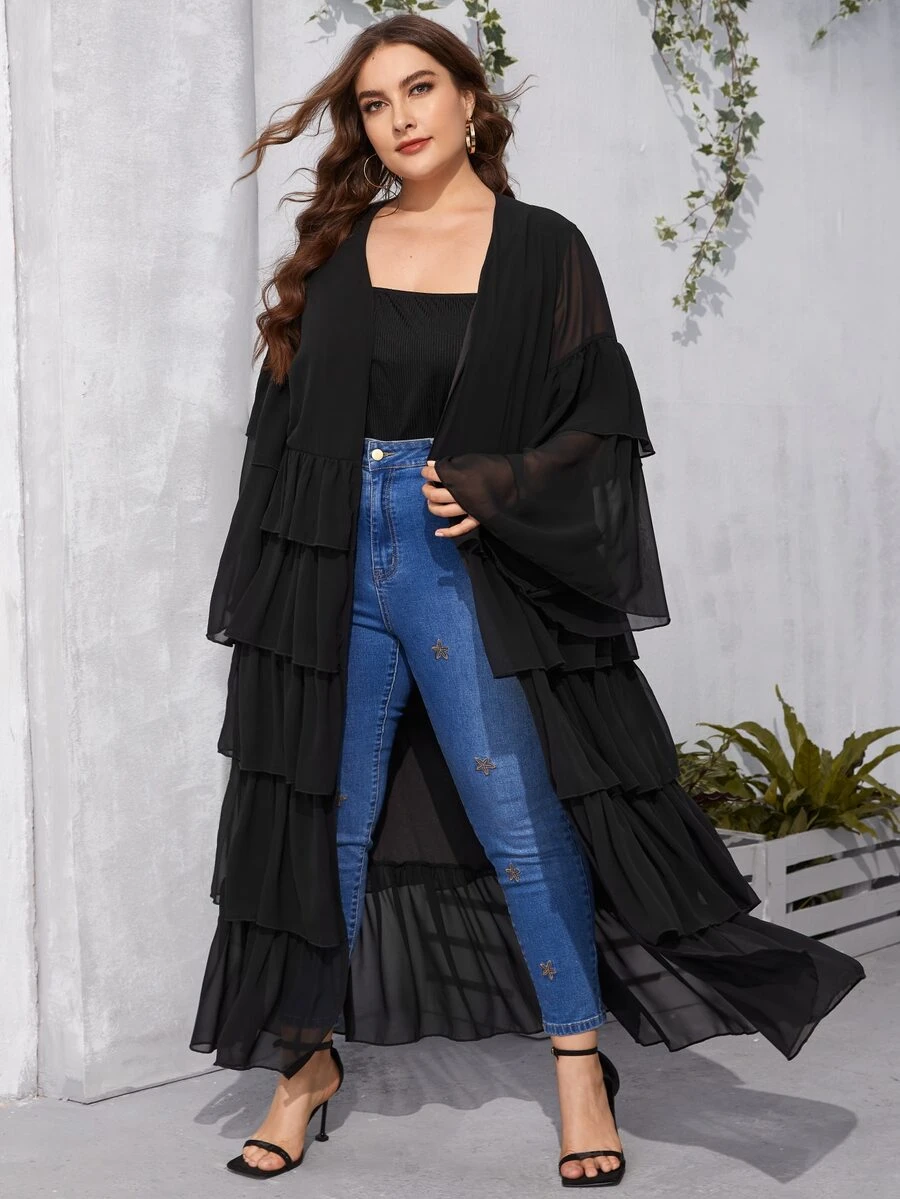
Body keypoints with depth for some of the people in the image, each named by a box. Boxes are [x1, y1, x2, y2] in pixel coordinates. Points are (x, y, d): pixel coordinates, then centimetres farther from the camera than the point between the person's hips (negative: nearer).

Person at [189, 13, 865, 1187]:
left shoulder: (541, 248, 2)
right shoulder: (335, 249, 9)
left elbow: (598, 420, 0)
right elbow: (285, 424, 9)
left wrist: (493, 491, -15)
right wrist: (266, 590, 3)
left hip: (470, 568, -3)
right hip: (335, 570, 3)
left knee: (523, 821, -3)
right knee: (323, 823, 8)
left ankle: (579, 1064, 13)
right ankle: (310, 1057, 23)